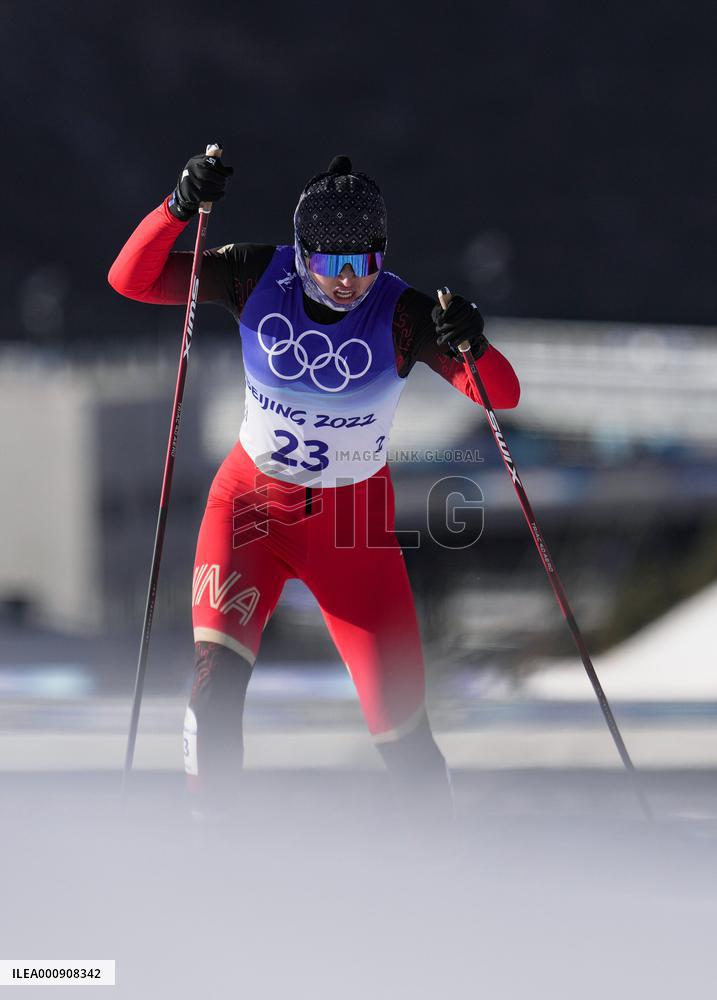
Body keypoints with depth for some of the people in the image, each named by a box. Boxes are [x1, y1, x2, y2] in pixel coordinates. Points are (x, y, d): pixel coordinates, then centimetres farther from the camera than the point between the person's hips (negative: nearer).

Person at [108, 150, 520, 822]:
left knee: (398, 719, -2)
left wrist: (470, 346, -41)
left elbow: (502, 395, -20)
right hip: (251, 499, 1)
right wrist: (180, 206, -28)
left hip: (352, 517, -1)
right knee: (218, 671, -23)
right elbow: (132, 280, -12)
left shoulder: (401, 314, -17)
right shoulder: (259, 279, -12)